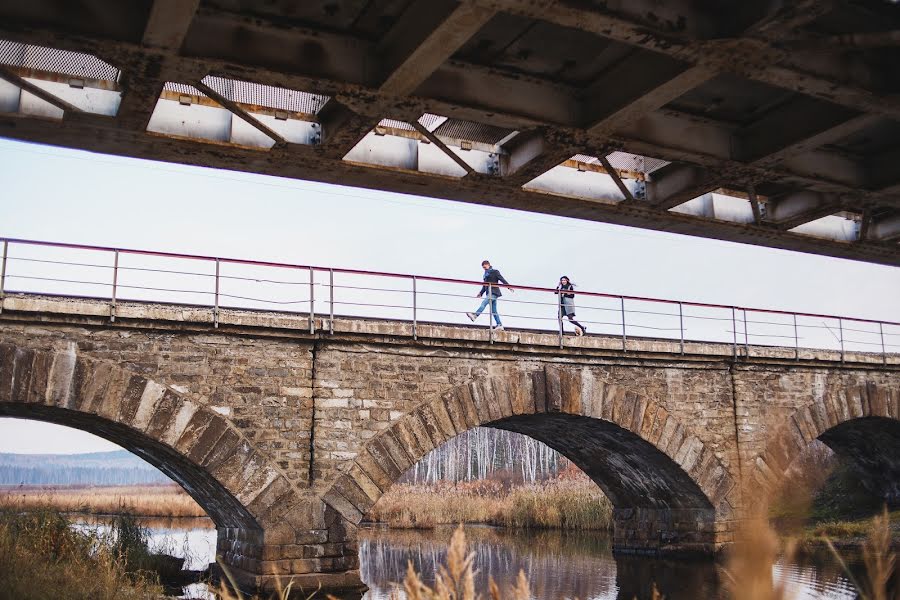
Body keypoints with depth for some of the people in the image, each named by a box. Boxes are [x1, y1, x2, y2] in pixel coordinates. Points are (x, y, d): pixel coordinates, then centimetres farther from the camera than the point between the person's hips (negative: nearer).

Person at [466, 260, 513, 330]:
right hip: (489, 293, 8)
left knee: (484, 303, -25)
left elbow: (502, 279, -4)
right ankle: (499, 325, -1)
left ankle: (475, 315, -37)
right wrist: (481, 293, 15)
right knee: (493, 310, 1)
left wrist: (509, 286, -12)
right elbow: (484, 286, 27)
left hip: (494, 292, -8)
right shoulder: (485, 275, 24)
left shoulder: (494, 272, 4)